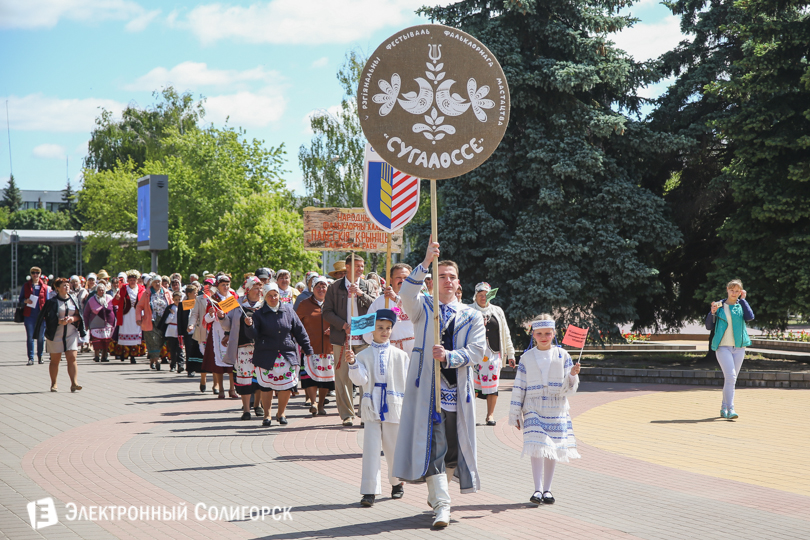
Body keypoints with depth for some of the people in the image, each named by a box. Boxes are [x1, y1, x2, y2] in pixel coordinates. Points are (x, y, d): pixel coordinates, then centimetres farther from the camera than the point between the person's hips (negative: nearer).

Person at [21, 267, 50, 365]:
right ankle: (31, 358, 0)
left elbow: (47, 301, 11)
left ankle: (40, 356, 19)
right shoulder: (26, 286, 7)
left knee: (41, 337, 5)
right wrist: (25, 301, -12)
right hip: (29, 315, 0)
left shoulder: (45, 287, 8)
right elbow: (20, 299, 10)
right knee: (30, 337, -3)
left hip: (41, 315, 0)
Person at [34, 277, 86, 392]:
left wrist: (73, 319, -10)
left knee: (72, 358, -9)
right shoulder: (52, 301, -3)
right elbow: (48, 317, -7)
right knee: (55, 360, 5)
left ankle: (74, 383, -13)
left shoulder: (74, 300, 9)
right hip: (55, 334, -2)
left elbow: (79, 315, 12)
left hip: (71, 334, 2)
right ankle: (53, 384, 17)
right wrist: (59, 321, -22)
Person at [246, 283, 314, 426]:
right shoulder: (259, 314, 3)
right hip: (266, 356, -2)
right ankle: (267, 415, 13)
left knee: (286, 386, 1)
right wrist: (249, 326, -24)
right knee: (266, 386, 0)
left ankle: (281, 413, 18)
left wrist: (308, 350, 12)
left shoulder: (288, 310, 8)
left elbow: (299, 332, 13)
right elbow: (253, 335, -3)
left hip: (287, 355, 2)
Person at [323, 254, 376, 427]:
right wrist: (343, 325, -9)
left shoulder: (367, 286, 11)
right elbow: (327, 311, 3)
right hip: (342, 338, -1)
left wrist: (361, 294, -16)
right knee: (343, 376, -1)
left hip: (363, 338, 1)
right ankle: (347, 414, 6)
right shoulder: (335, 287, 6)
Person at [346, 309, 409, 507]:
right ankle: (369, 491, -3)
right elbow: (360, 380, -10)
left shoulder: (400, 356, 3)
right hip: (371, 408, -1)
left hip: (395, 407, 1)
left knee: (394, 448, 11)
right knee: (371, 449, -5)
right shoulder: (364, 355, 2)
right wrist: (353, 364, -27)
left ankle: (397, 482, 35)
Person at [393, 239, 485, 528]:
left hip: (457, 389, 3)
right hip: (427, 387, -2)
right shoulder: (423, 308, 7)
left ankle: (436, 492, 30)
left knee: (454, 445, 8)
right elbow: (407, 294, -16)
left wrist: (448, 357, -17)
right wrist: (426, 263, -27)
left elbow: (477, 350, 0)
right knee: (433, 445, -9)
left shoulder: (472, 316, 12)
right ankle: (441, 505, -8)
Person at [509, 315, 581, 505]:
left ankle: (547, 489, 15)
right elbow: (518, 387, 6)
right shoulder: (526, 358, 4)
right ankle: (538, 489, -14)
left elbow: (569, 389, 1)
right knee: (537, 448, -15)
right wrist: (515, 414, 4)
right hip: (533, 409, -1)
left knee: (552, 449, 5)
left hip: (557, 410, 1)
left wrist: (572, 375, -19)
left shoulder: (562, 356, 3)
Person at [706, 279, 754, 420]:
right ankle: (730, 409, -20)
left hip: (739, 347, 3)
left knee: (731, 379, 9)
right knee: (730, 377, -17)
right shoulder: (719, 305, 5)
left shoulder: (741, 305, 8)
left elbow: (750, 317, -13)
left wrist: (743, 300, -6)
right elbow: (709, 327, 5)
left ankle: (724, 408, 21)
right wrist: (712, 312, -11)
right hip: (722, 346, -3)